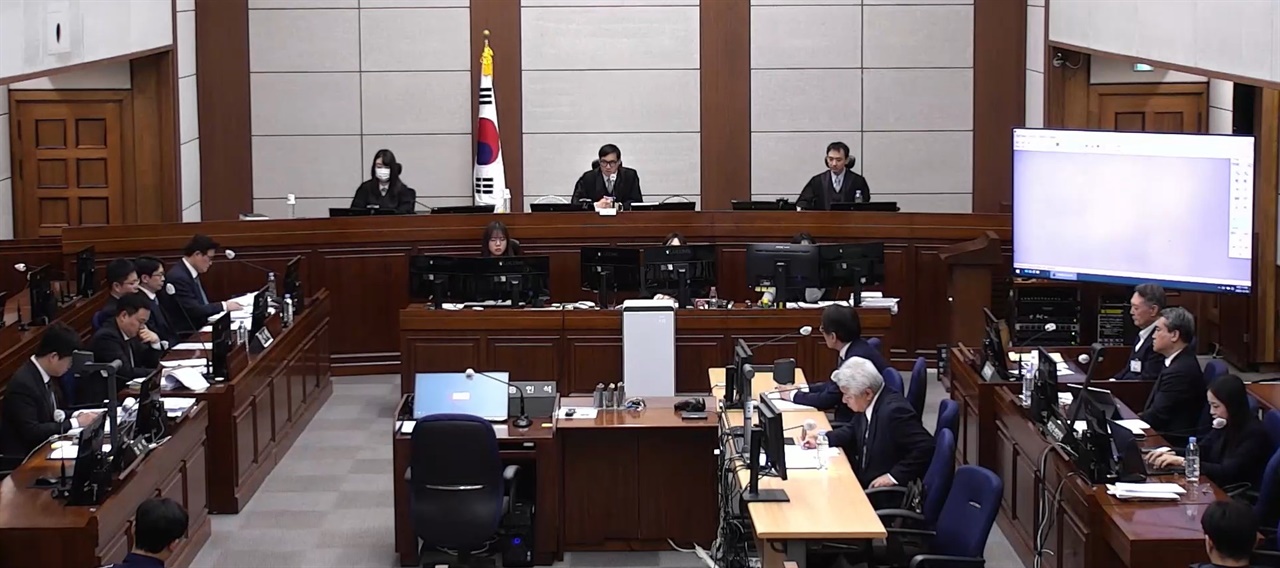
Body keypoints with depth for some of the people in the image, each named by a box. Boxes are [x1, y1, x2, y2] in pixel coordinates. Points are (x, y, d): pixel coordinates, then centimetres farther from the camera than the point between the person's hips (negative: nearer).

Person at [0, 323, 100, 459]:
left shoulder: (41, 374, 5)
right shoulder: (23, 384, -22)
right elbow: (31, 432, -25)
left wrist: (76, 415, -2)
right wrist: (74, 423, -19)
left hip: (41, 447, 9)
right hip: (23, 457, -9)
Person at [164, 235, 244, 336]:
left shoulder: (191, 273, 12)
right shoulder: (178, 277, -17)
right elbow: (194, 310, -20)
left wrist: (224, 304, -2)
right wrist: (224, 306, -12)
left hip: (198, 328, 9)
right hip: (186, 334, -9)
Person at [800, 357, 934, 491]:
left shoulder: (894, 410, -25)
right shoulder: (868, 405, 1)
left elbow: (926, 448, -28)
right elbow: (855, 431, 21)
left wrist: (894, 476, -26)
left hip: (887, 495, -8)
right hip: (864, 482, 9)